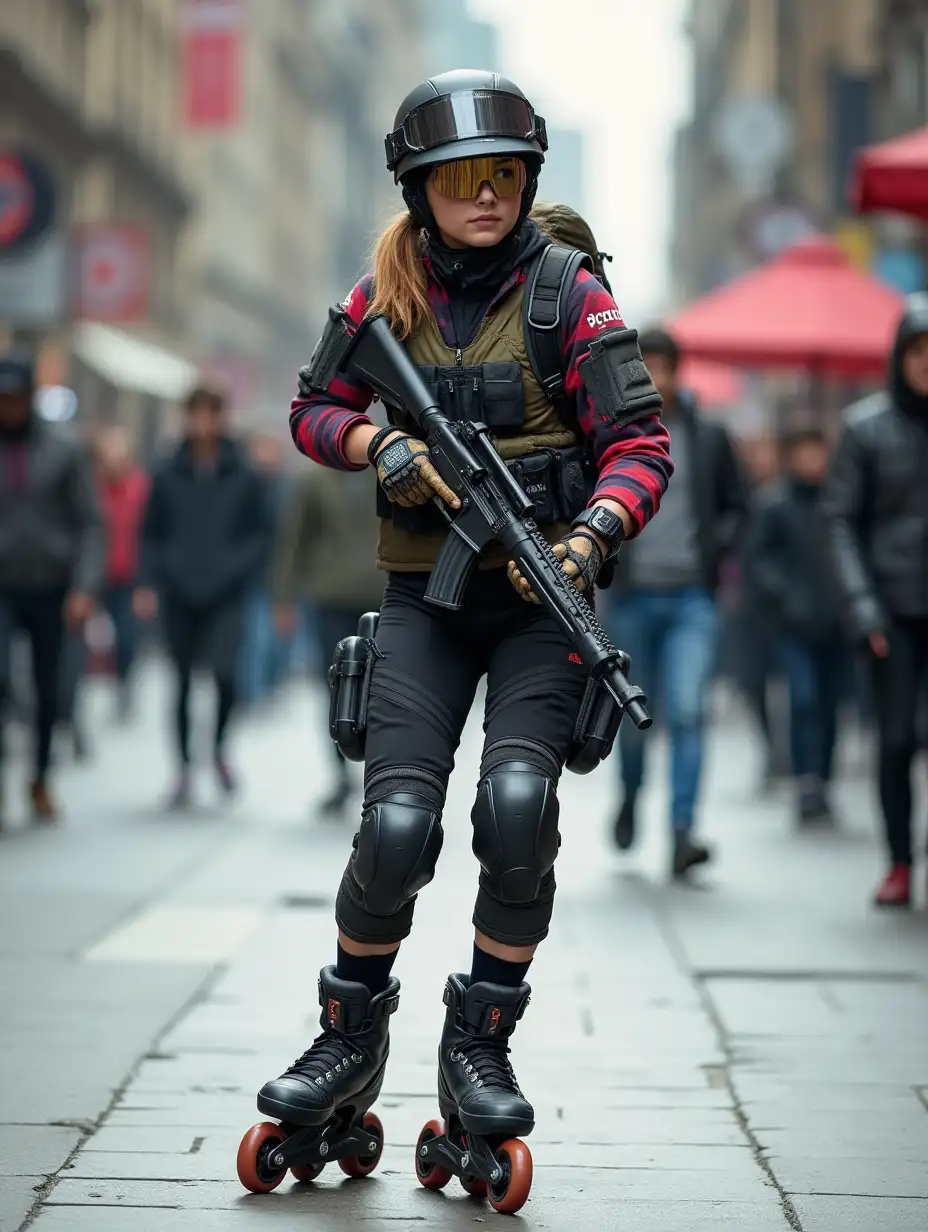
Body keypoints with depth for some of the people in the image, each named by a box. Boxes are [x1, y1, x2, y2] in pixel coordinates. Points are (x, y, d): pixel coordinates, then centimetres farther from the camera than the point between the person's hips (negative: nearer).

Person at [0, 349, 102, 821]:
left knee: (48, 691, 9)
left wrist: (85, 588, -11)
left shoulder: (63, 451, 0)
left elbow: (90, 524, -1)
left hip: (51, 589, 1)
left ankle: (40, 778, 25)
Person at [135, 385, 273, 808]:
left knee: (224, 672, -18)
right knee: (183, 682, 8)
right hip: (178, 596, 1)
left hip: (224, 597, -1)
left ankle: (219, 746, 10)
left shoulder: (243, 476, -1)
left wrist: (238, 567, -13)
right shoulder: (168, 475, 1)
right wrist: (149, 582, -5)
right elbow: (151, 534, 6)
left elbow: (261, 533, 4)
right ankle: (184, 768, 21)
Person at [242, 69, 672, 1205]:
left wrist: (591, 539, -25)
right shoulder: (387, 298, 4)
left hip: (539, 597, -1)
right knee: (396, 825, -13)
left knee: (516, 803, -21)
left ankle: (479, 1047, -2)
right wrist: (379, 445, -7)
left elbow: (641, 447, -7)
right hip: (424, 597, 2)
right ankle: (352, 1041, 11)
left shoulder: (568, 297, -4)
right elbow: (312, 410, 15)